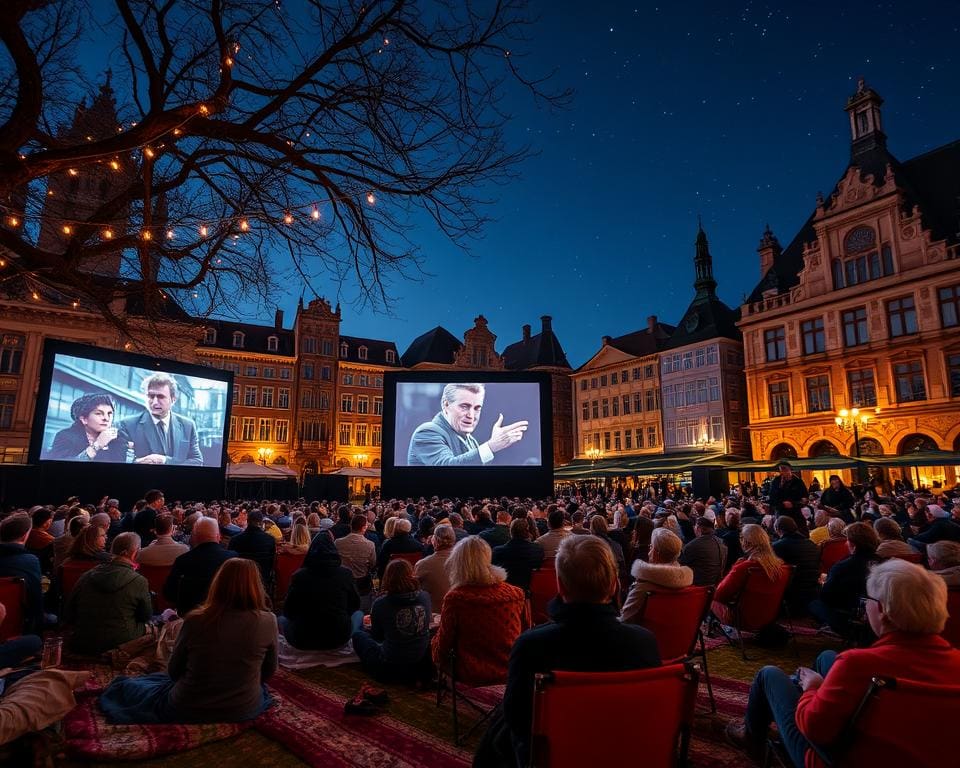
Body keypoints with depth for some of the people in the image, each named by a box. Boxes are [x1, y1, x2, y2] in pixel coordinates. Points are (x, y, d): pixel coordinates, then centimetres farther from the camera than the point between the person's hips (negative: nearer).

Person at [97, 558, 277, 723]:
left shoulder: (195, 621, -18)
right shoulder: (267, 621, -20)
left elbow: (173, 671, -2)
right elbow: (269, 671, -3)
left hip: (187, 711, 2)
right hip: (244, 711, -1)